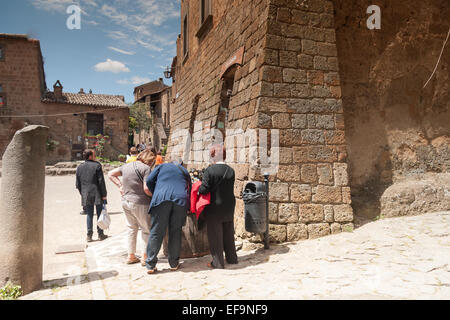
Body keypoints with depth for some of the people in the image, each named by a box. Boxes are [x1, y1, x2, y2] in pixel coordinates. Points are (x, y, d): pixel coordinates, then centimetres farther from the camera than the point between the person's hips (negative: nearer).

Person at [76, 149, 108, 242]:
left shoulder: (79, 167, 6)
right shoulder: (97, 165, -9)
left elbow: (78, 184, 9)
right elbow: (101, 181, -11)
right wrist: (104, 194, -6)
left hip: (86, 195, 4)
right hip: (97, 194, -4)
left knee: (89, 215, 12)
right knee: (100, 214, 8)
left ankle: (89, 235, 13)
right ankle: (100, 234, 14)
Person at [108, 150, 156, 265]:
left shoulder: (126, 166, 10)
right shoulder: (145, 168, -12)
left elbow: (110, 174, 21)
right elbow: (146, 189, -20)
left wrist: (120, 186, 15)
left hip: (126, 202, 7)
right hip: (140, 203, -7)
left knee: (132, 229, 19)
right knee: (146, 230, 7)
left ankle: (131, 256, 24)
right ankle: (145, 257, 10)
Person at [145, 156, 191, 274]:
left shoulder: (162, 166, 23)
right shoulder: (185, 171, 29)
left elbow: (149, 181, 12)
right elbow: (189, 189, 27)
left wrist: (155, 194, 23)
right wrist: (187, 208, 32)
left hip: (161, 199, -1)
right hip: (180, 199, 2)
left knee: (156, 232, 0)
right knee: (175, 232, 10)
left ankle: (150, 265, 1)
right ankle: (174, 263, 15)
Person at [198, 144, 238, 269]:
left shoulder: (209, 170, -18)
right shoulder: (231, 170, -1)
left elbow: (203, 190, -19)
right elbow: (229, 188, 6)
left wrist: (198, 189, 2)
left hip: (214, 208, -5)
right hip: (229, 208, 5)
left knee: (215, 236, 7)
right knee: (228, 234, 19)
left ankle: (218, 262, 14)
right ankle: (232, 258, 31)